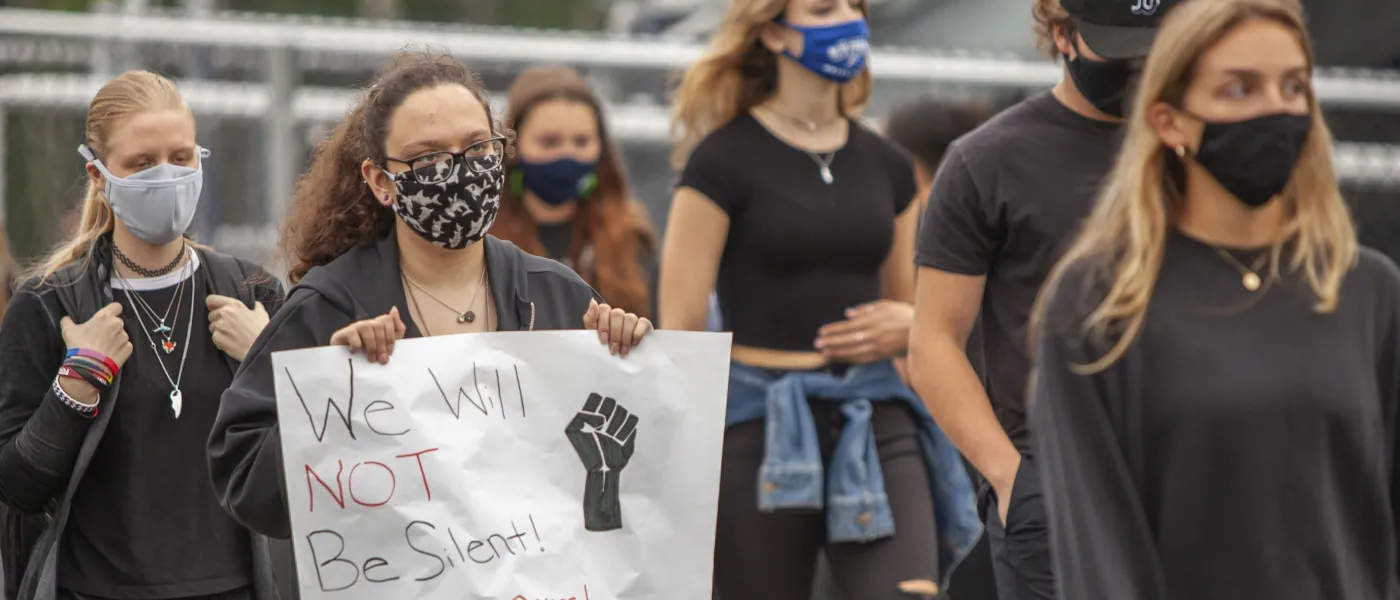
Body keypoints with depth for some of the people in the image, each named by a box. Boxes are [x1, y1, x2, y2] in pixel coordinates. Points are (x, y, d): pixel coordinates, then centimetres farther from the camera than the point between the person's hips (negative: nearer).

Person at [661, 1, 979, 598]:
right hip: (761, 422, -4)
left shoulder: (885, 165, 12)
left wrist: (909, 325, 0)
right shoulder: (725, 161, -3)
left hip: (873, 420, 4)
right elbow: (680, 327, -6)